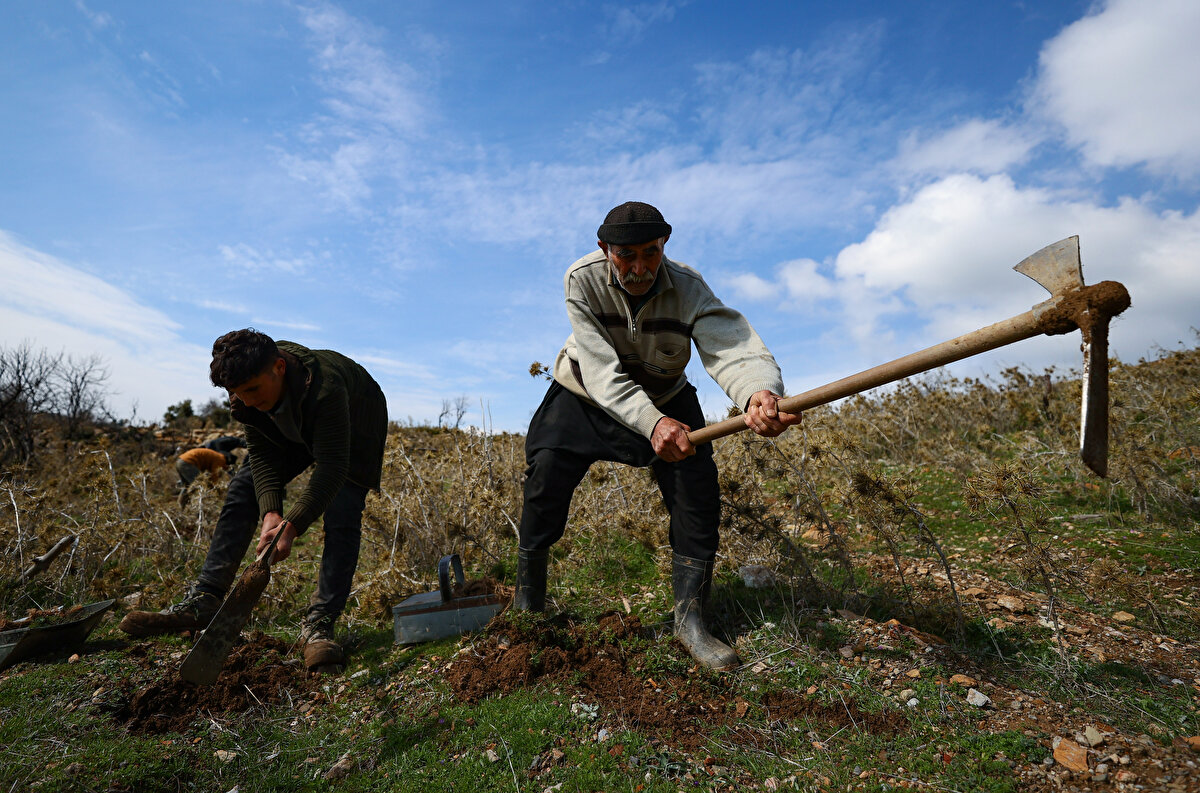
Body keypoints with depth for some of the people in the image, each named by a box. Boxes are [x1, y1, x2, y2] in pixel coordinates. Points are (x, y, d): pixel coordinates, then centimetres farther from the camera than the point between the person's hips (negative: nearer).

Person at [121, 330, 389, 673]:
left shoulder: (324, 388, -44)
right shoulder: (247, 391, -23)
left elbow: (331, 468, -42)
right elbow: (263, 456, -18)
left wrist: (292, 525, -47)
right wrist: (271, 513, -32)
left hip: (352, 431, -6)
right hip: (293, 429, 6)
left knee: (342, 518, -21)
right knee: (242, 490, -4)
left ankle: (318, 625, -16)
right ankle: (202, 603, 2)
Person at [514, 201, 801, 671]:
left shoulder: (688, 288, -25)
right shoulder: (583, 279, -27)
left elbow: (734, 348, -42)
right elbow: (602, 371, -35)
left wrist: (759, 392, -66)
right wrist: (651, 423, -52)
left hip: (664, 398, 1)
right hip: (586, 395, 0)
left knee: (697, 483, -15)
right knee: (545, 470, -13)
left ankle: (690, 619, 0)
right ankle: (527, 606, 11)